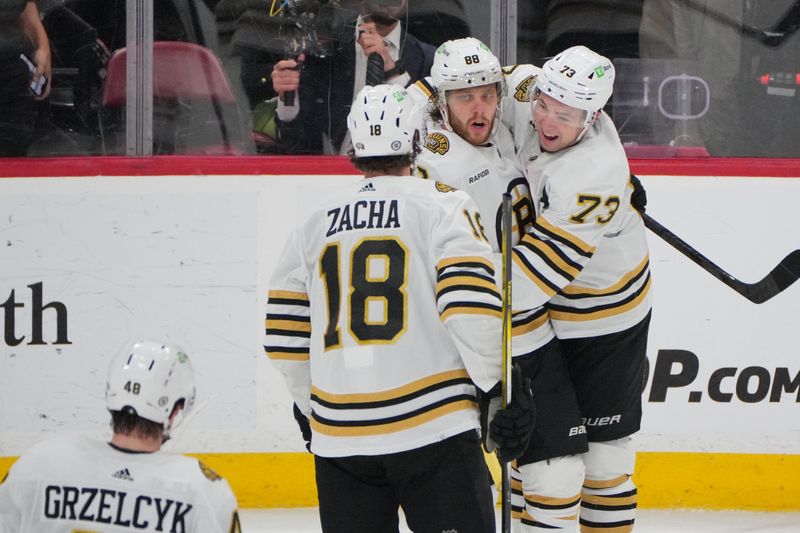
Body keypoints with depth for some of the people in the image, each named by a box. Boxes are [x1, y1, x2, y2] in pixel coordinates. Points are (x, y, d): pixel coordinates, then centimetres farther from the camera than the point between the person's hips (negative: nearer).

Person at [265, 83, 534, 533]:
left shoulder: (318, 223, 11)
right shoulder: (442, 205, -2)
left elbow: (285, 337, 12)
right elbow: (472, 309, -14)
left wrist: (312, 409, 26)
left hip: (339, 440, 4)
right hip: (432, 429, -4)